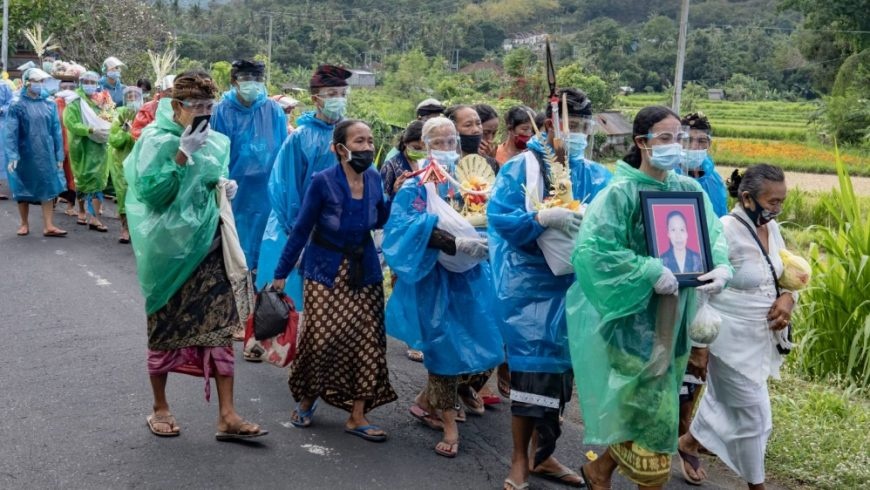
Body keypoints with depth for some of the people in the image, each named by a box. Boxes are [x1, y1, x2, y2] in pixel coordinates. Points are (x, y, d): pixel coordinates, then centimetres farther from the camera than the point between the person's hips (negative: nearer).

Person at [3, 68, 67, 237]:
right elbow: (10, 133, -9)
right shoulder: (17, 106, -6)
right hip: (25, 154, -2)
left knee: (48, 188, 0)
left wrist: (59, 156, 3)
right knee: (23, 189, 9)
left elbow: (56, 131, 5)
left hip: (46, 154, 2)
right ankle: (24, 224, 22)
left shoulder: (50, 105, 3)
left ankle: (48, 226, 3)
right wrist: (12, 156, -18)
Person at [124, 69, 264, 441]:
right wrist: (182, 154, -24)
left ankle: (227, 415, 2)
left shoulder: (216, 142, 7)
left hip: (208, 244, 4)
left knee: (219, 325, -2)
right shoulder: (156, 140, -8)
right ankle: (160, 408, 25)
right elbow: (149, 192, -18)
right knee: (165, 326, 8)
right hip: (169, 247, -4)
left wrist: (226, 188, -2)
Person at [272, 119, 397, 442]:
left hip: (364, 270, 5)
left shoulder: (374, 179, -3)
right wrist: (281, 273, -7)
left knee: (367, 342, 1)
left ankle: (357, 416, 11)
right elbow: (301, 229, -9)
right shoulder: (323, 181, -16)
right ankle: (306, 400, 22)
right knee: (322, 338, -6)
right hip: (326, 271, -4)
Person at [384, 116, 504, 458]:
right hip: (434, 275, -5)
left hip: (470, 274, 5)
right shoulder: (416, 186, -4)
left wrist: (483, 241, -11)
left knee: (483, 342, 1)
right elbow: (403, 226, -21)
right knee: (444, 342, -3)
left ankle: (427, 401, 22)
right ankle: (449, 422, 12)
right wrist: (453, 242, -31)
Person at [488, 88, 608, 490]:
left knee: (558, 370, 13)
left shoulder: (593, 175, 6)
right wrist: (543, 218, -28)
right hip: (528, 285, -4)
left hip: (571, 285, 5)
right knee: (530, 370, -1)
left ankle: (543, 455, 29)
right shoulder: (519, 168, -6)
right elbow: (498, 218, -15)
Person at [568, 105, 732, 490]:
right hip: (635, 319, -6)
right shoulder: (620, 193, -13)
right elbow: (591, 249, -22)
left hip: (673, 318, 6)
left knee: (645, 412, 14)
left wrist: (722, 267, -16)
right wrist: (650, 272, -23)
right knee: (652, 414, -2)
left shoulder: (689, 190, 6)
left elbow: (714, 236, 6)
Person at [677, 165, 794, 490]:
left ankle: (689, 442, 47)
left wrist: (787, 297, -8)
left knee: (724, 401, 23)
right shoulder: (724, 232, -22)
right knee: (753, 414, 3)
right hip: (732, 340, -8)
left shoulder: (772, 228, 3)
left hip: (760, 338, 8)